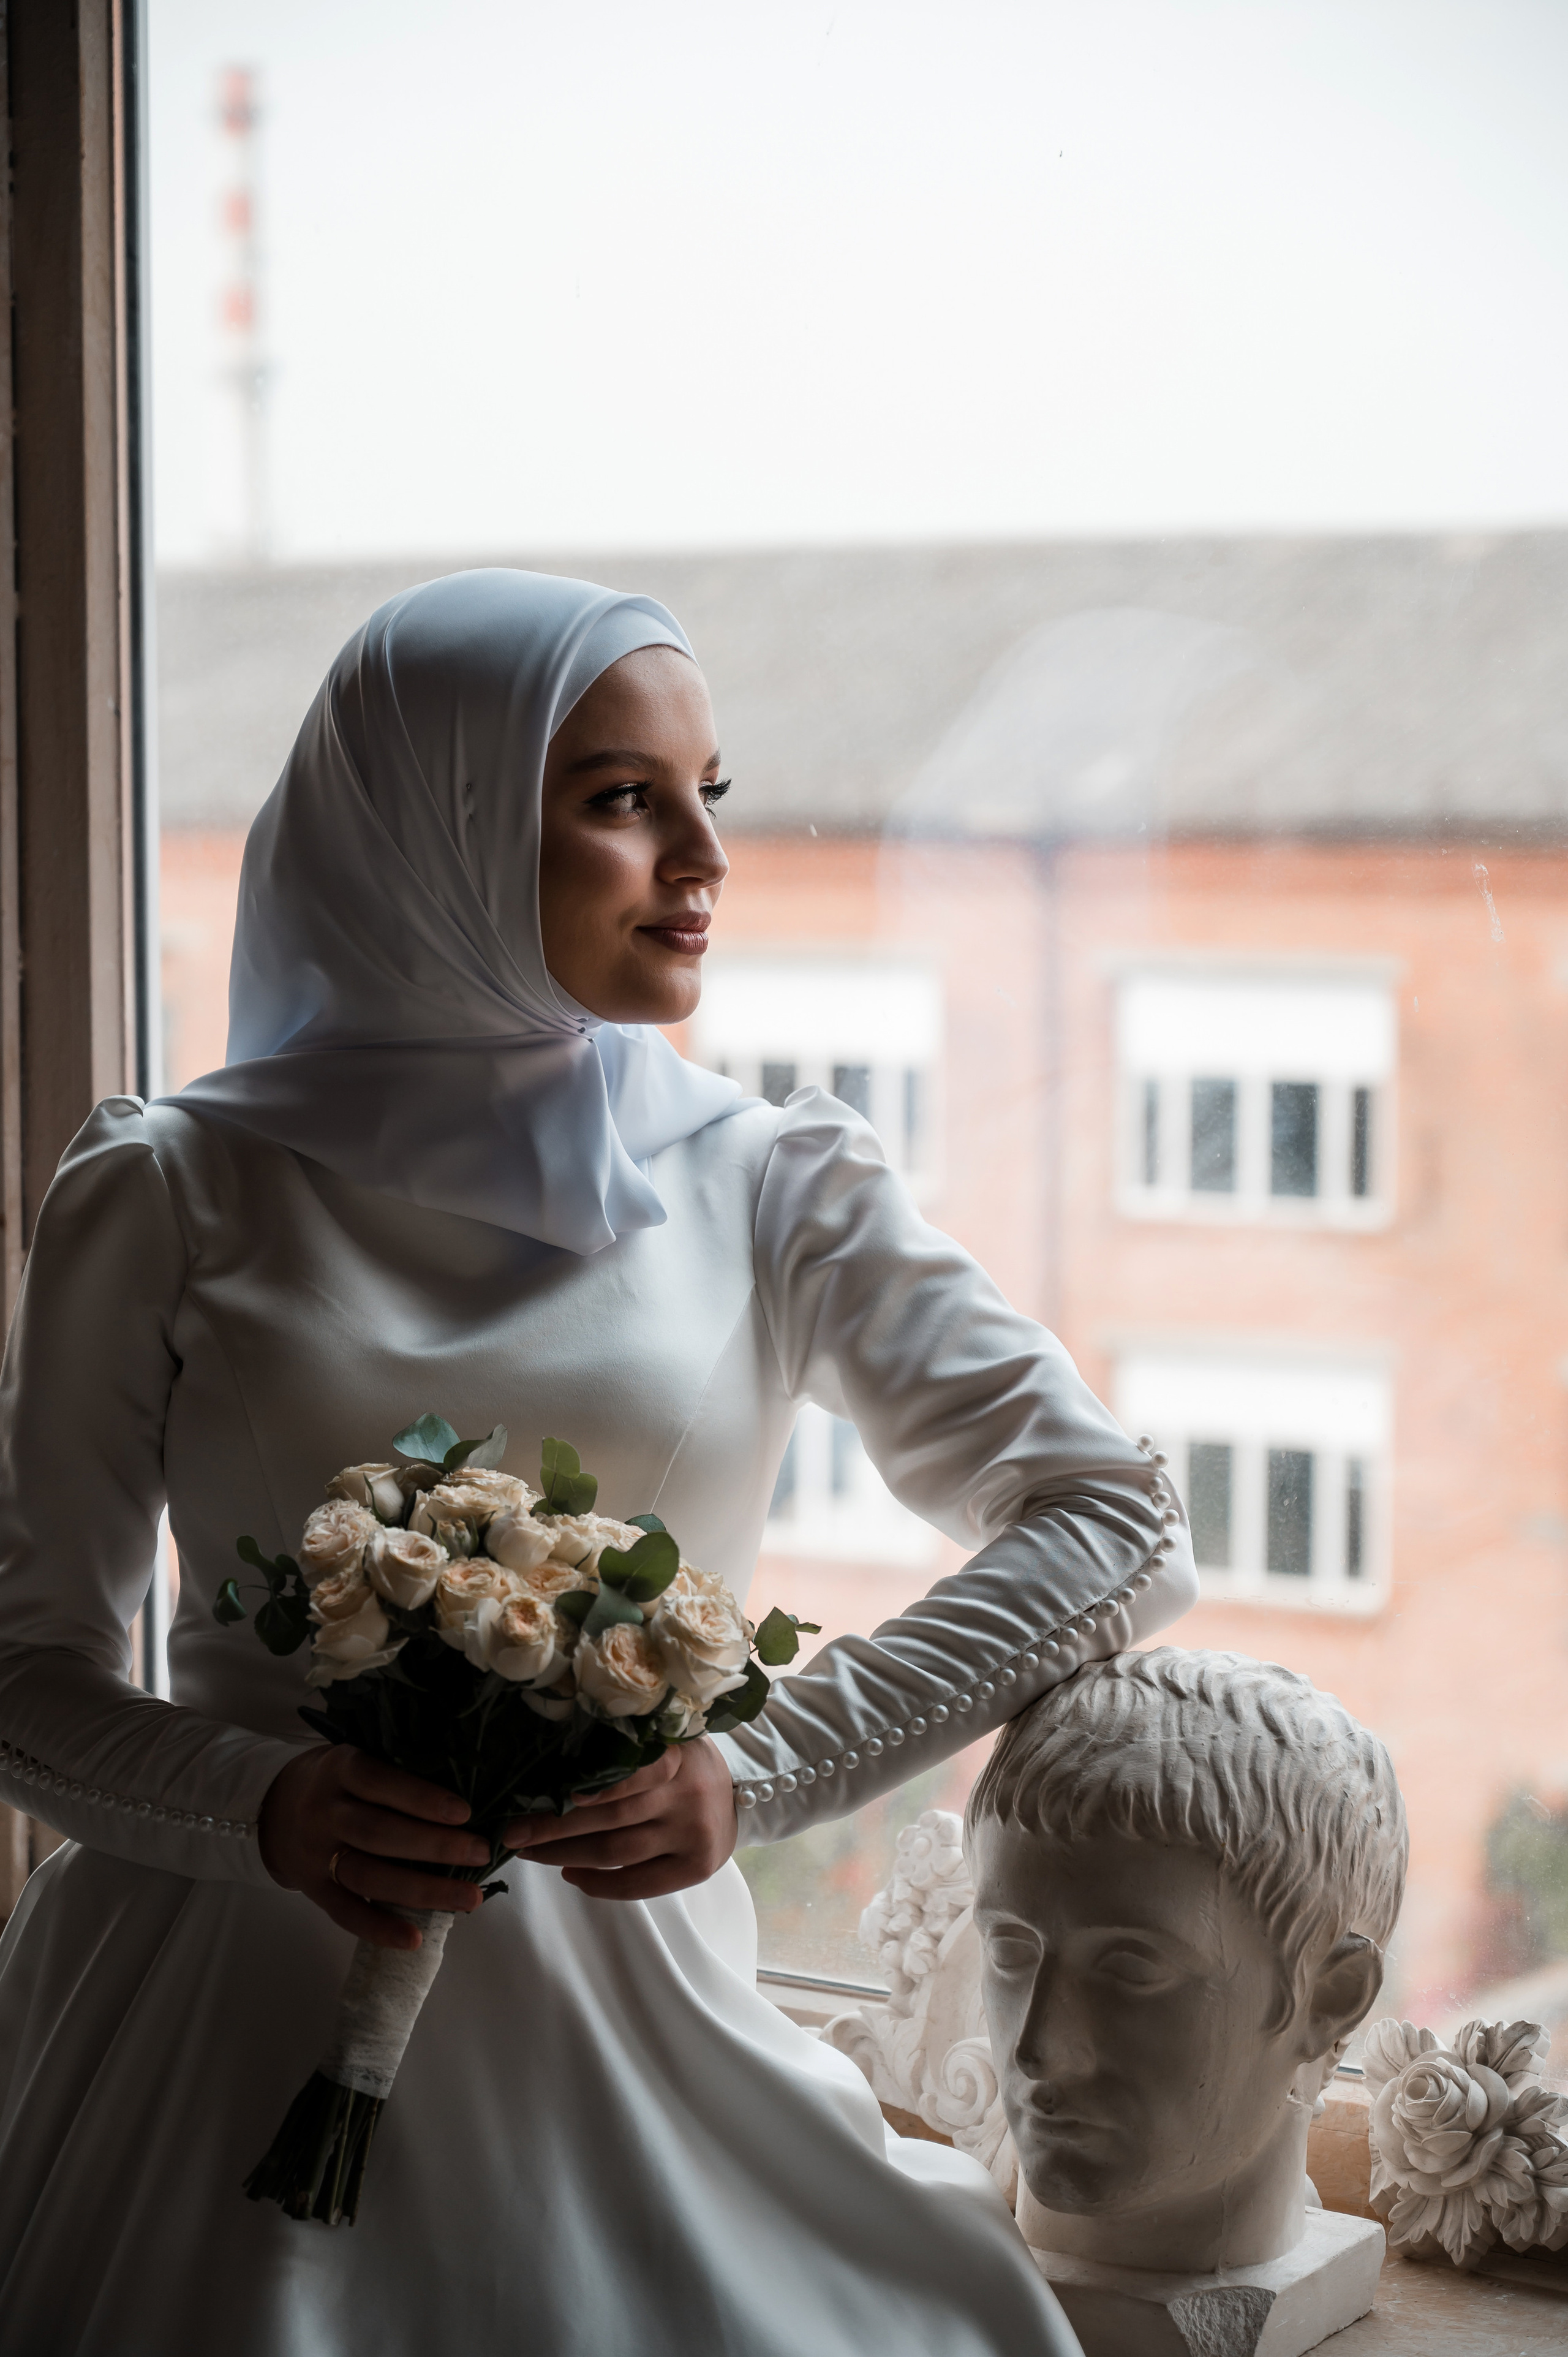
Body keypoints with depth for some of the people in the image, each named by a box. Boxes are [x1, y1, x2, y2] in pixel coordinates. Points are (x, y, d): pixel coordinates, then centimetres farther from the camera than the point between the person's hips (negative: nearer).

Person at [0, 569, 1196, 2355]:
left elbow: (1115, 1530, 1)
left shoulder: (773, 1192, 5)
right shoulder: (172, 1195, 1)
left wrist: (761, 1765, -10)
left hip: (616, 2001, 2)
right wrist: (261, 1808, -17)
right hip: (228, 2021, -1)